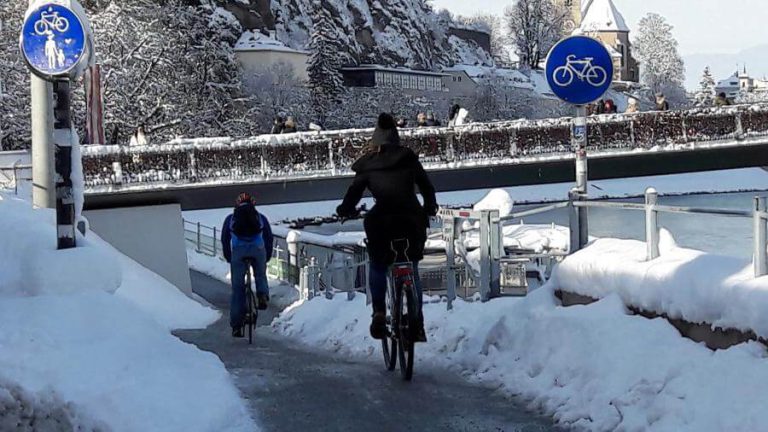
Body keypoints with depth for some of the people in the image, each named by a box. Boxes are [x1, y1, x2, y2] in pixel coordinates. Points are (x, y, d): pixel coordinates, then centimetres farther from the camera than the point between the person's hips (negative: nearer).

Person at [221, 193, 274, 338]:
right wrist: (267, 258, 32)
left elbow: (224, 240, 23)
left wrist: (229, 258, 31)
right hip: (258, 249, 0)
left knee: (237, 288, 6)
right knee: (260, 275, 27)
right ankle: (262, 294, -5)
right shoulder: (261, 217, 25)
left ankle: (236, 326, 3)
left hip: (238, 250, 0)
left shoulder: (230, 218, 26)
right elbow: (269, 238, 24)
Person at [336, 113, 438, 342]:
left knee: (377, 265, 23)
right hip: (412, 218, 1)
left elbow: (354, 192, 10)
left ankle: (379, 313, 5)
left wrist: (344, 210, 29)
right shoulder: (408, 158, 15)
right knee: (412, 270, 17)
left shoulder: (367, 164, 12)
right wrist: (430, 209, 35)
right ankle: (418, 325, 13)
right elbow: (427, 187, 17)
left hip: (381, 219, -1)